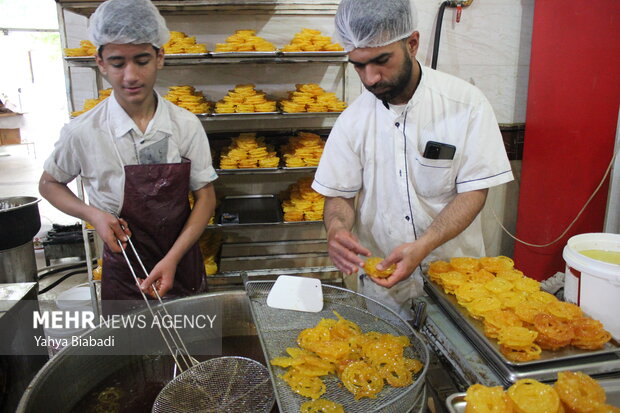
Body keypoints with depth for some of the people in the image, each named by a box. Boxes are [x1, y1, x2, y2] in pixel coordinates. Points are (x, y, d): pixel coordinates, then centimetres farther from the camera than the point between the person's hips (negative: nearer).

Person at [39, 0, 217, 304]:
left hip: (183, 266, 2)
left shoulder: (187, 126, -11)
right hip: (123, 276, -1)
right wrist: (92, 214, -15)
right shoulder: (82, 133, -13)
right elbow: (49, 183, 5)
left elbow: (205, 197, -7)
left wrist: (173, 259, -18)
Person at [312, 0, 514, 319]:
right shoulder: (353, 119, -5)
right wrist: (337, 228, -23)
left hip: (452, 270, -1)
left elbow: (474, 191, -13)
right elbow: (340, 194, 0)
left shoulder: (466, 103, -12)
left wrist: (422, 246, -27)